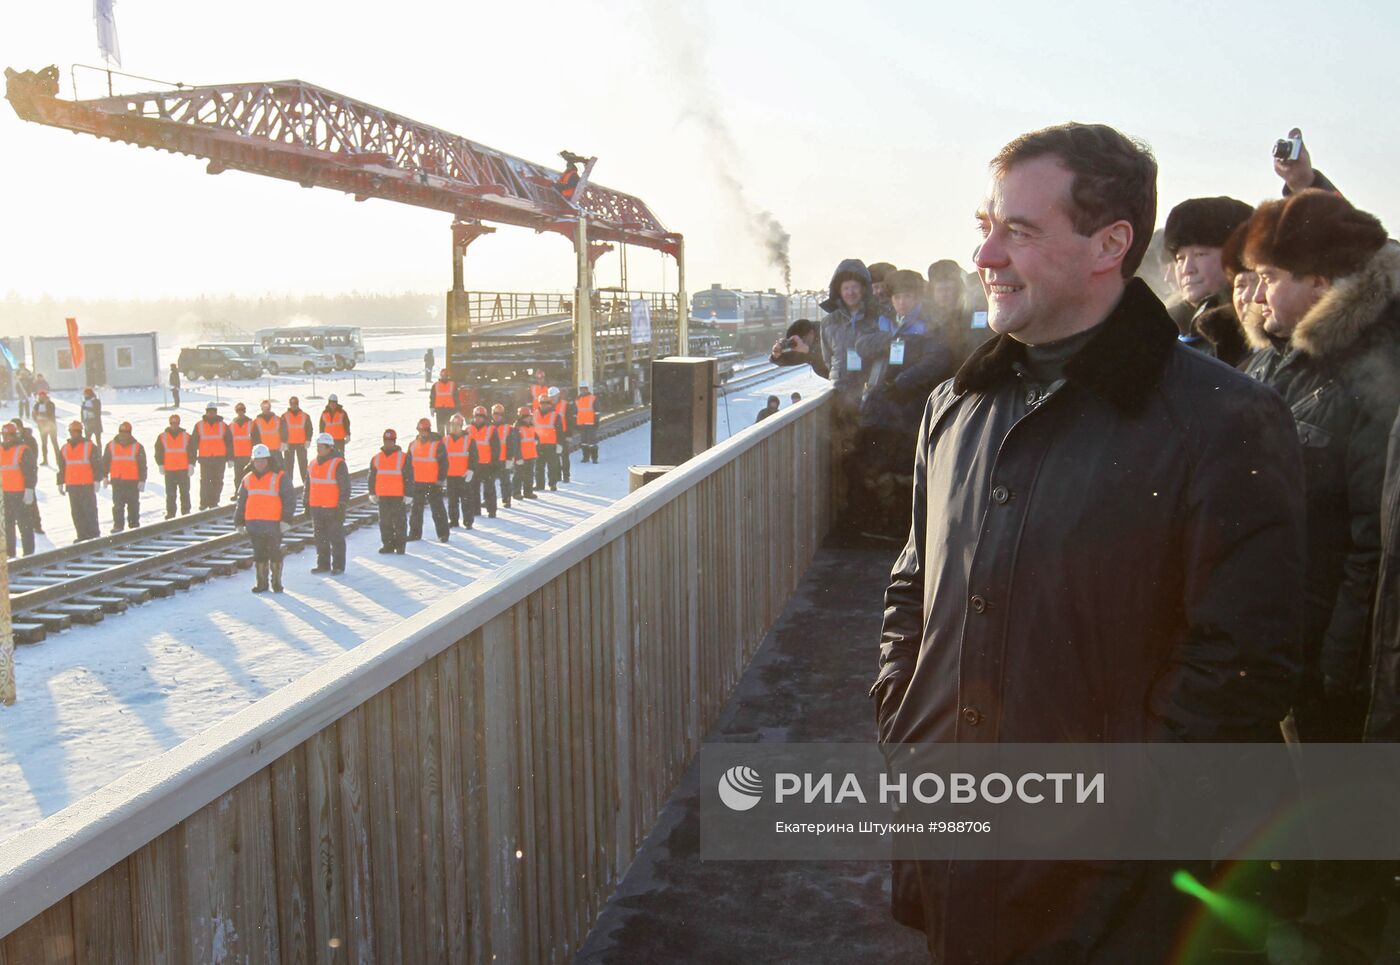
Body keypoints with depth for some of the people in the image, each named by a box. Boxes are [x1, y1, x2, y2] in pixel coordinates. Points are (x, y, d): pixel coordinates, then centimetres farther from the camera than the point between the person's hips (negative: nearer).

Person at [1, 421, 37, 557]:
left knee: (24, 524, -5)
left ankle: (28, 552, -1)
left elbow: (31, 471, -12)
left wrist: (29, 490, -18)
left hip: (19, 494, -7)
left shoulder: (23, 450, -8)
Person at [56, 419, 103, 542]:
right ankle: (82, 535, 10)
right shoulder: (64, 448, 14)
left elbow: (97, 464, -4)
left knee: (89, 509, -3)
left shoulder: (89, 446, -1)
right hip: (72, 486, 5)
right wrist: (60, 483, 18)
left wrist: (96, 480, -10)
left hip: (87, 485, -5)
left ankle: (94, 534, 3)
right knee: (76, 512, 5)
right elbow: (61, 467, 21)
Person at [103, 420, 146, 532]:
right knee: (117, 505, -3)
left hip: (133, 481, -1)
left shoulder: (137, 447, 0)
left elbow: (142, 465, 1)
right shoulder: (111, 446, 5)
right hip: (117, 481, 1)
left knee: (133, 505, 8)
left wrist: (142, 481, -3)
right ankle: (118, 526, -1)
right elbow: (105, 462, 13)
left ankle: (134, 526, 17)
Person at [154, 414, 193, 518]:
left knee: (185, 492, 3)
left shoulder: (186, 436, 6)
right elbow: (158, 453, 8)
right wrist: (161, 465, 0)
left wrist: (190, 465, 1)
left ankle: (186, 512, 9)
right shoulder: (162, 437, 6)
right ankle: (170, 513, 6)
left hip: (184, 470, 0)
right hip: (169, 470, 0)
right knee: (170, 494, 2)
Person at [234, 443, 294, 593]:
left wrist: (286, 519, -15)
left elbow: (290, 499, -7)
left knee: (274, 553, 1)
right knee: (259, 553, 9)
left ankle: (276, 581, 11)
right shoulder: (248, 479, 13)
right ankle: (262, 582, 17)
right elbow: (241, 502, 18)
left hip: (273, 524, -4)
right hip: (253, 524, 5)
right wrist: (239, 522, 14)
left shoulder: (280, 477, -3)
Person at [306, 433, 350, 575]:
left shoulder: (338, 464, -10)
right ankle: (323, 564, 22)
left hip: (333, 509, -7)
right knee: (320, 538, 12)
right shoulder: (313, 464, 12)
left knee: (336, 538, -1)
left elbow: (345, 487, -12)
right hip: (316, 508, 7)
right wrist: (307, 503, 18)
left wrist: (342, 506, -15)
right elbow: (309, 484, 22)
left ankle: (338, 566, 5)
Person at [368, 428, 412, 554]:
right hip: (382, 496, 4)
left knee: (398, 521, -1)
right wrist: (372, 493, 12)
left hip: (398, 496, -4)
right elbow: (372, 477, 16)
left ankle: (400, 545, 8)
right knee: (384, 522, 7)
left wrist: (408, 494, -6)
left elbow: (409, 477, -2)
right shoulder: (376, 458, 10)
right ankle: (387, 544, 15)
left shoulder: (403, 457, -1)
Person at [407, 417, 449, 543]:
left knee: (437, 509, -1)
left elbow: (444, 462, -7)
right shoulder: (413, 445, 9)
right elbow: (409, 462, 17)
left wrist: (441, 478, -12)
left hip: (433, 482, -5)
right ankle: (415, 533, 20)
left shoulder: (437, 444, -7)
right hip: (417, 482, 5)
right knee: (416, 509, 11)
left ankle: (442, 534, 4)